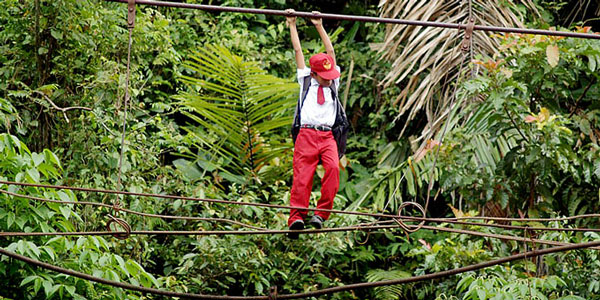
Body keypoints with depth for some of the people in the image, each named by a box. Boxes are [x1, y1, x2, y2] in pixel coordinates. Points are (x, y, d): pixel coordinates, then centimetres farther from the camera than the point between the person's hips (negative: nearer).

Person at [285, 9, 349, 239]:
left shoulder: (333, 84, 23)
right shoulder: (306, 81, 19)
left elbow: (330, 51, 25)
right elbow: (298, 51, 23)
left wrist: (319, 26, 27)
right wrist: (292, 25, 28)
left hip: (328, 136, 2)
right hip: (306, 134, -2)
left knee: (333, 167, -23)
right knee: (302, 175, -15)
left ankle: (321, 213, -24)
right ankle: (296, 218, -23)